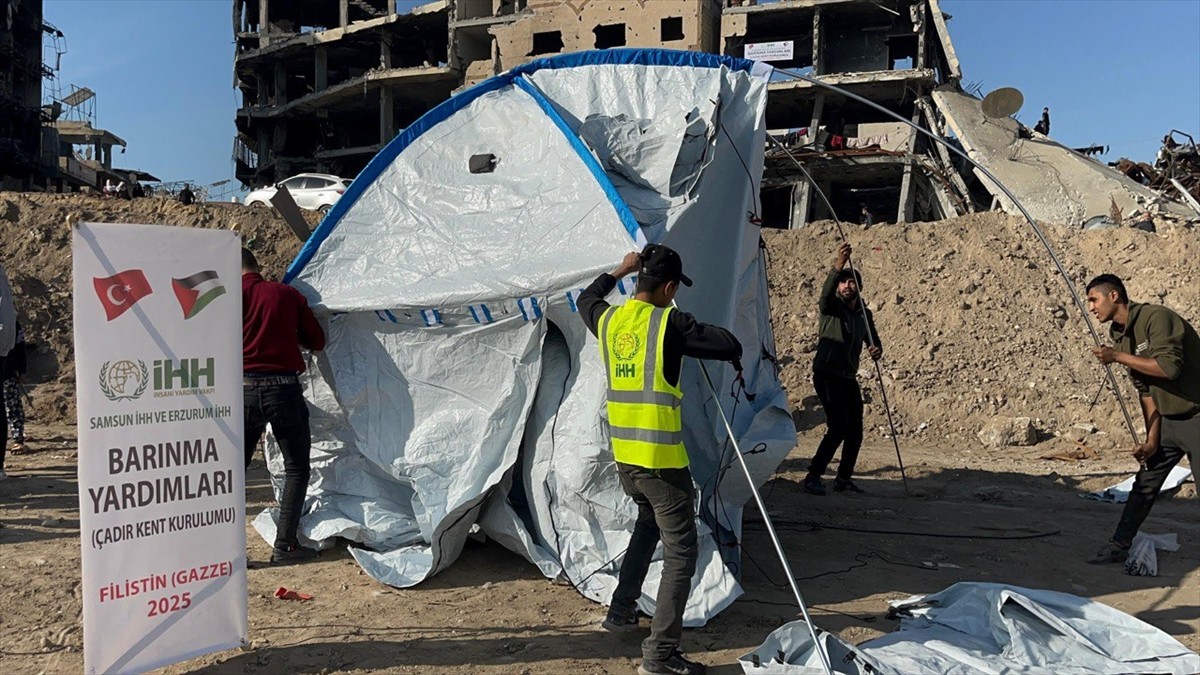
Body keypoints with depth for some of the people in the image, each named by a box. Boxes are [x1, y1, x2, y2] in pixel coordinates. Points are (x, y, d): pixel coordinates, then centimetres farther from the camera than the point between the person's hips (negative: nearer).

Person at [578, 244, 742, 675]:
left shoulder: (608, 320, 5)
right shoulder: (669, 323, -14)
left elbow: (586, 300, 28)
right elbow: (731, 346, -13)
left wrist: (620, 271, 36)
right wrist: (733, 356, 10)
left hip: (623, 455, 8)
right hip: (661, 458, -7)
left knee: (648, 523, 31)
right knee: (680, 552, 1)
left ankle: (621, 611, 35)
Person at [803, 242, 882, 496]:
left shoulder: (865, 314, 12)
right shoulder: (832, 307, -5)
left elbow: (874, 341, 10)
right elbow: (826, 292, -28)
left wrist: (876, 350, -16)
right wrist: (838, 265, -44)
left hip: (849, 378, 6)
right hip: (826, 375, -6)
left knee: (855, 432, 7)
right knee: (838, 427, -18)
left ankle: (844, 478, 21)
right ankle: (813, 476, -11)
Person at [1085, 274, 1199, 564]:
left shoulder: (1156, 317, -18)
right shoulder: (1121, 335, 8)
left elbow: (1169, 367, -31)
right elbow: (1146, 390, 8)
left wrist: (1117, 356, -21)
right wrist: (1151, 440, 2)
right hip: (1168, 421, 8)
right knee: (1144, 485, 13)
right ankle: (1119, 546, 22)